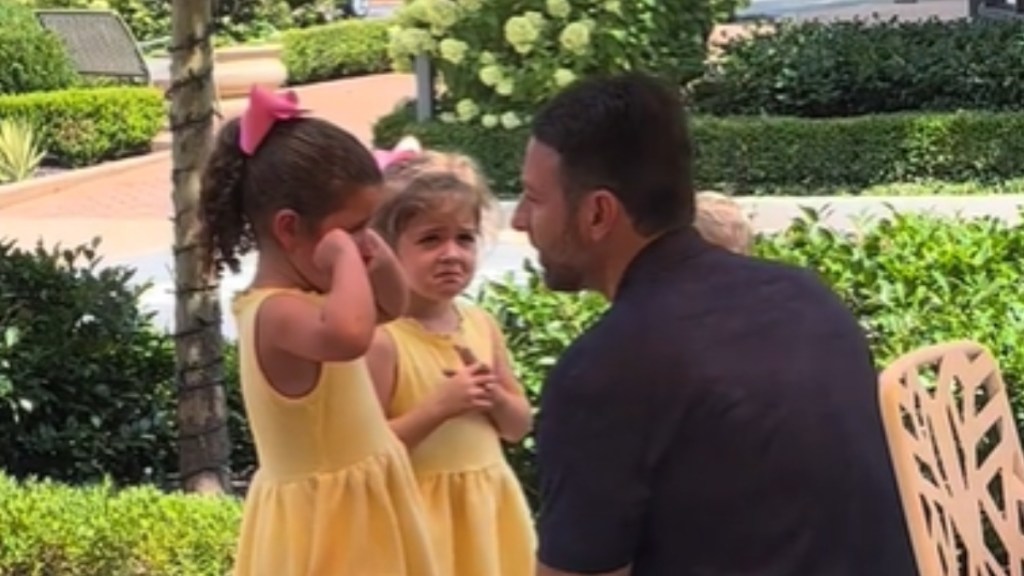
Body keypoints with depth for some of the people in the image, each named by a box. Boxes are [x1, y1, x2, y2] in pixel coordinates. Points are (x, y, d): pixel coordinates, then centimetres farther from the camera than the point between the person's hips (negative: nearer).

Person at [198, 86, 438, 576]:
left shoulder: (304, 297, 4)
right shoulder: (277, 313, -26)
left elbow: (391, 305, 23)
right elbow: (349, 334, -49)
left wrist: (374, 255, 2)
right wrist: (348, 255, -32)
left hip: (352, 517, 10)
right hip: (324, 526, -10)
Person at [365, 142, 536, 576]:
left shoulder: (481, 325, 4)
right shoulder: (381, 338, -16)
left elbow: (520, 426, 12)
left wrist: (496, 398, -9)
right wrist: (438, 406, -24)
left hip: (486, 508, 7)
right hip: (419, 515, -6)